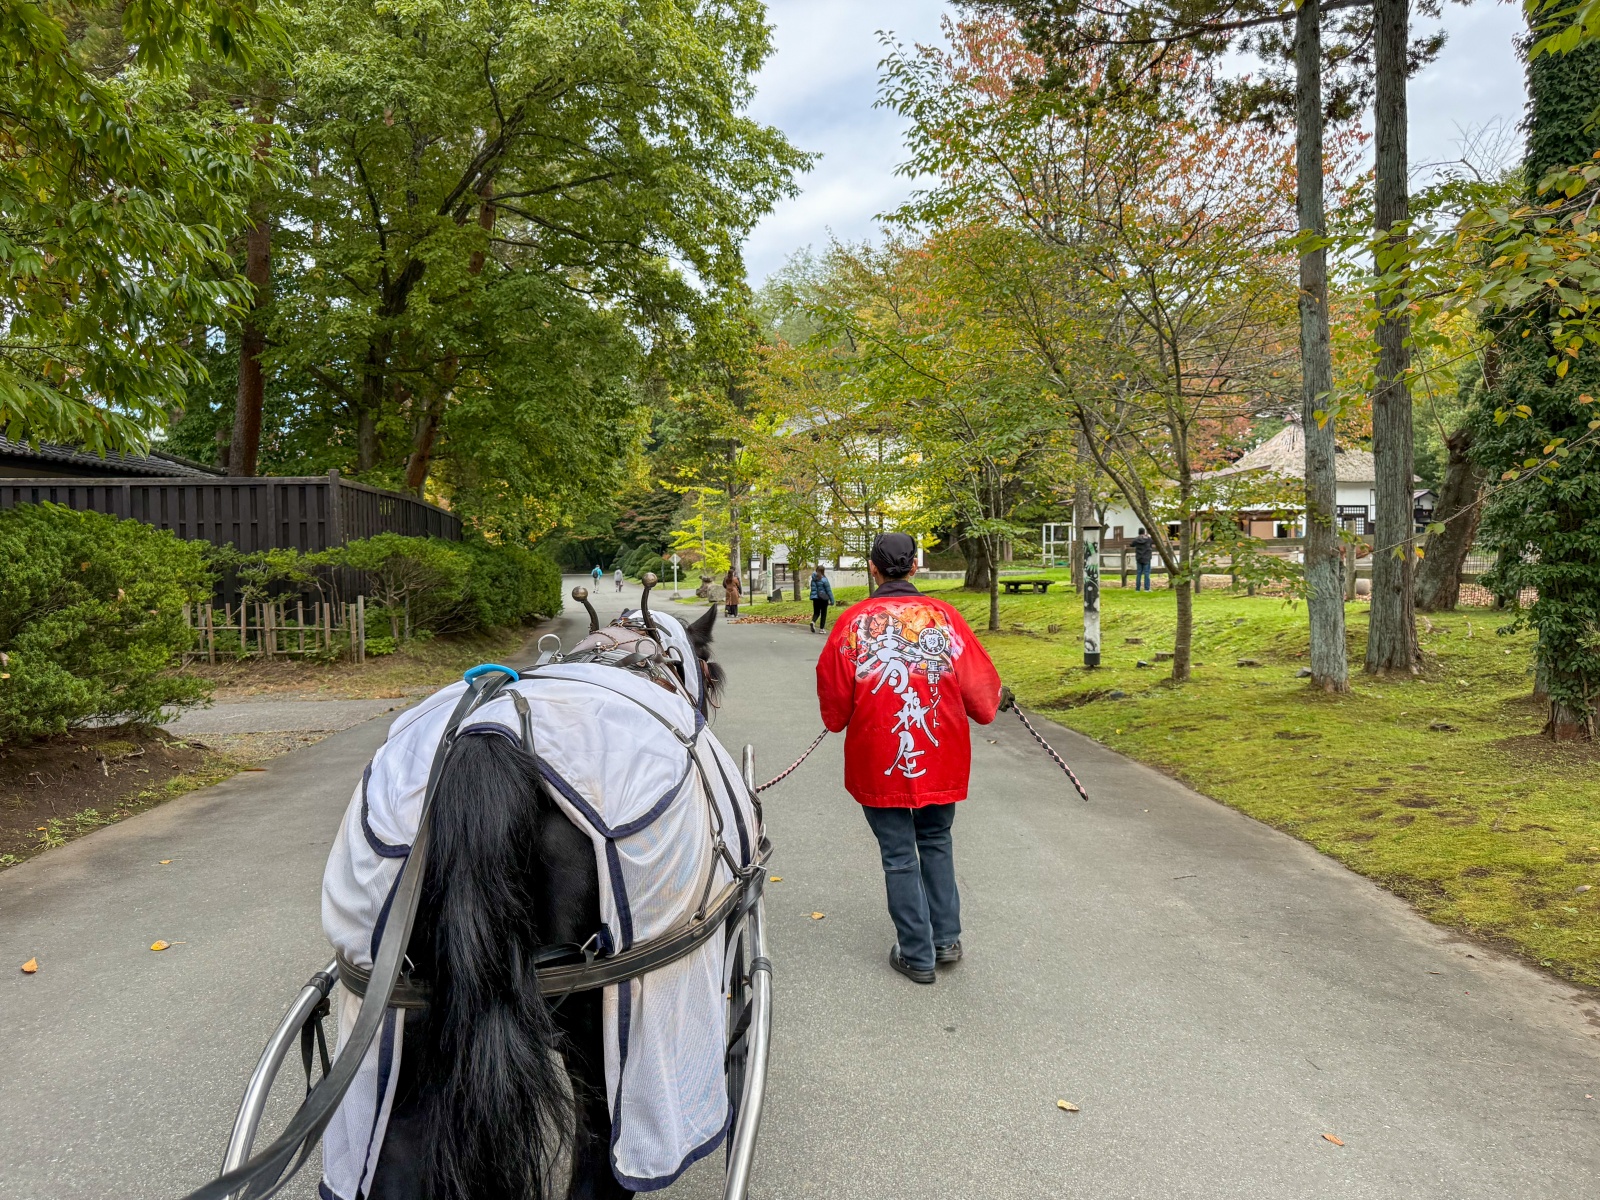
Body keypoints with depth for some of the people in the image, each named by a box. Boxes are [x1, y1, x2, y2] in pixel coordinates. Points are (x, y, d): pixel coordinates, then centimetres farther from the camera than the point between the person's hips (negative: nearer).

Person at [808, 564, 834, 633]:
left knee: (816, 612, 13)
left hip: (815, 598, 4)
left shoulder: (813, 579, 0)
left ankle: (813, 622, -16)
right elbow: (828, 590, -9)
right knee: (823, 613, 7)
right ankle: (822, 628, 8)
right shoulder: (824, 579, -12)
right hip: (823, 598, -4)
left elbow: (813, 589, 5)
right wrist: (832, 600, -5)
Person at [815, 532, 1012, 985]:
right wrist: (996, 700, 22)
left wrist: (839, 720, 19)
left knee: (899, 855, 10)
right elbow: (978, 684, 0)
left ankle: (917, 955, 19)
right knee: (936, 843, 23)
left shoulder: (853, 621, -9)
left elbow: (833, 694, -3)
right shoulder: (944, 616, -6)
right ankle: (947, 939, 27)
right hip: (940, 758, 2)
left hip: (878, 760, -2)